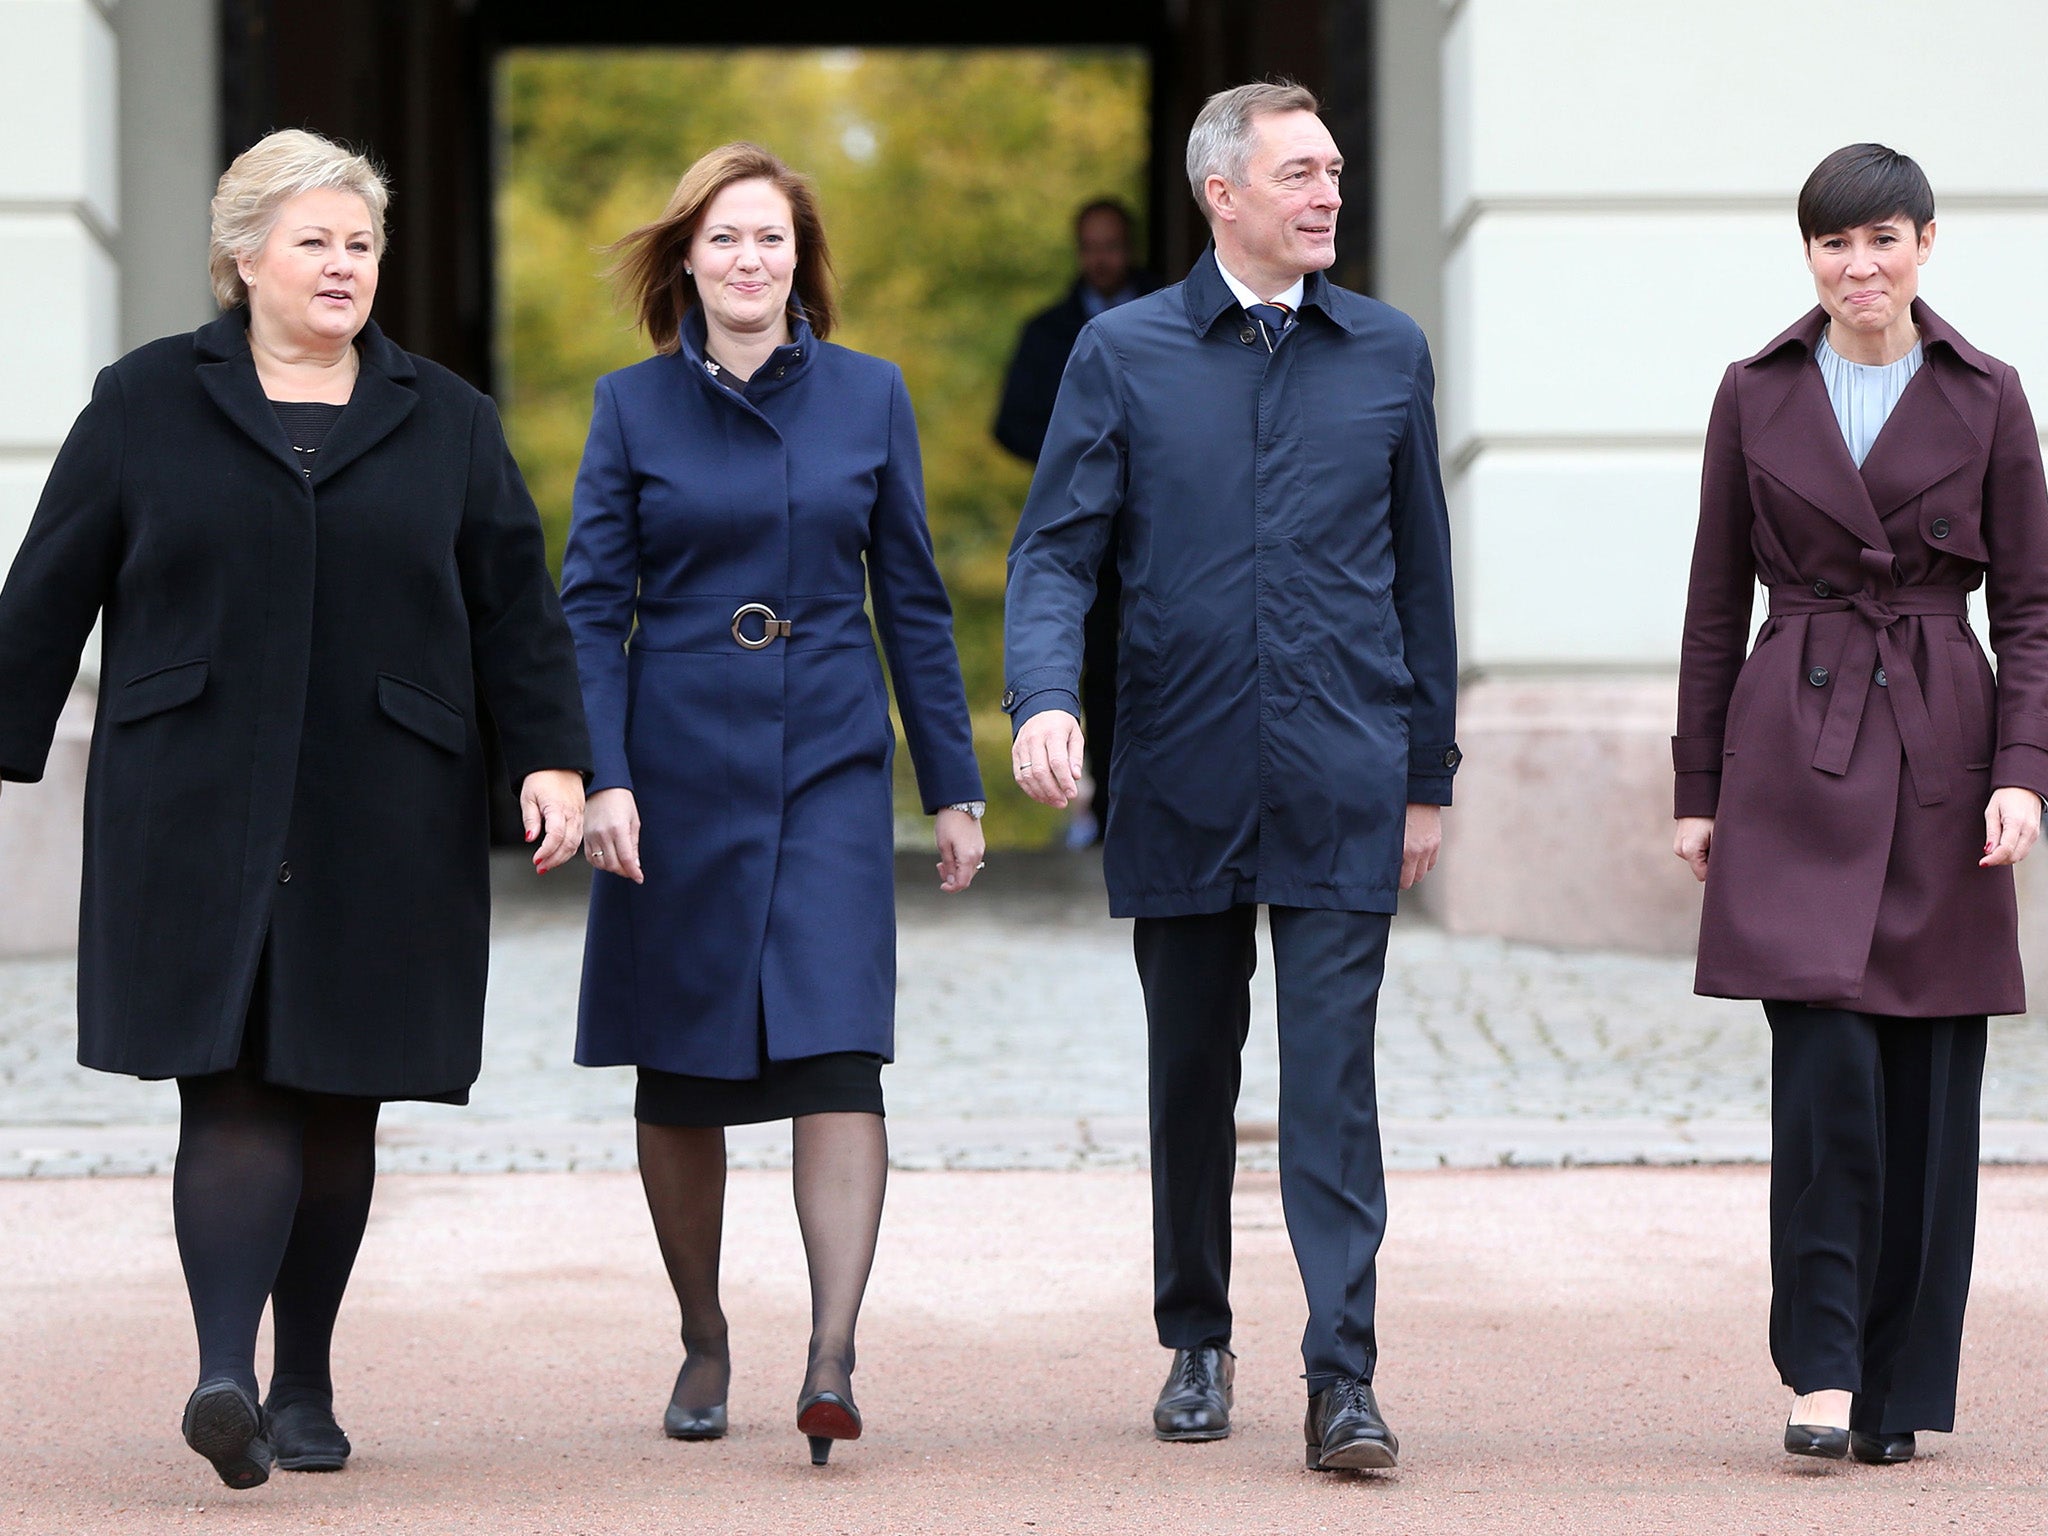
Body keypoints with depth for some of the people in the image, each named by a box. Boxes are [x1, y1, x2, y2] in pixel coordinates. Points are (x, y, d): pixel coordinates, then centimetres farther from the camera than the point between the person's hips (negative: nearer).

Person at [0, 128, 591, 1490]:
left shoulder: (445, 423, 11)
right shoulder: (149, 405, 7)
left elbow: (517, 611, 9)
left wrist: (553, 760, -3)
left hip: (381, 824, 2)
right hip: (196, 814, -2)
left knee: (340, 1102, 5)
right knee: (233, 1091, -13)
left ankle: (305, 1385, 16)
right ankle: (225, 1376, -24)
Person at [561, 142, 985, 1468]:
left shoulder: (869, 395, 4)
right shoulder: (634, 407, 2)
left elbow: (913, 599, 8)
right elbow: (594, 606, 0)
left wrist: (956, 786, 7)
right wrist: (602, 778, -11)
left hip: (830, 764, 0)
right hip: (682, 771, 0)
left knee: (836, 1056, -14)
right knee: (681, 1077, 6)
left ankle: (832, 1363, -20)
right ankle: (704, 1344, 23)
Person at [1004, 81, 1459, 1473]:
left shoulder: (1388, 353, 7)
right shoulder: (1125, 354, 3)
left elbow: (1420, 570, 12)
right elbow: (1056, 551, -1)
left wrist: (1429, 773, 11)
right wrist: (1044, 699, -20)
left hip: (1343, 785, 0)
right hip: (1184, 781, 0)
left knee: (1332, 1079, -8)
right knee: (1192, 1072, 11)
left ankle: (1343, 1376, -10)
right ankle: (1198, 1347, 25)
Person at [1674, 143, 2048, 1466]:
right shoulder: (1757, 397, 5)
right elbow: (1717, 606, 9)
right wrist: (1699, 788, 6)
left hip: (1942, 758, 1)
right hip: (1797, 757, -1)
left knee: (1929, 1078, 3)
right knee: (1825, 1062, -13)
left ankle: (1902, 1385, 12)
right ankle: (1822, 1371, -8)